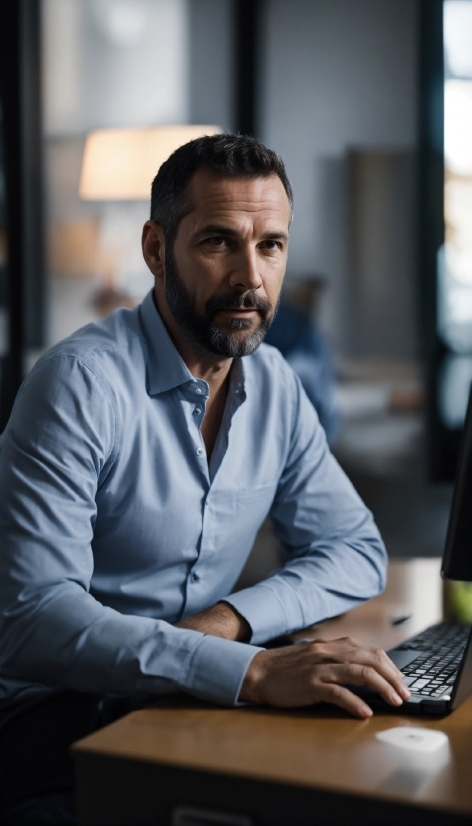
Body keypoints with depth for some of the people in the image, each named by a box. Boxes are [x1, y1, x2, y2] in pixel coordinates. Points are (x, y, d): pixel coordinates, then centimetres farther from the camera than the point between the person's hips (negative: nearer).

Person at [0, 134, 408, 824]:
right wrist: (251, 669, -37)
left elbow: (357, 550, 8)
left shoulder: (274, 385, 4)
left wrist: (230, 619, -12)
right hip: (58, 715, -6)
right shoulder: (83, 381, -18)